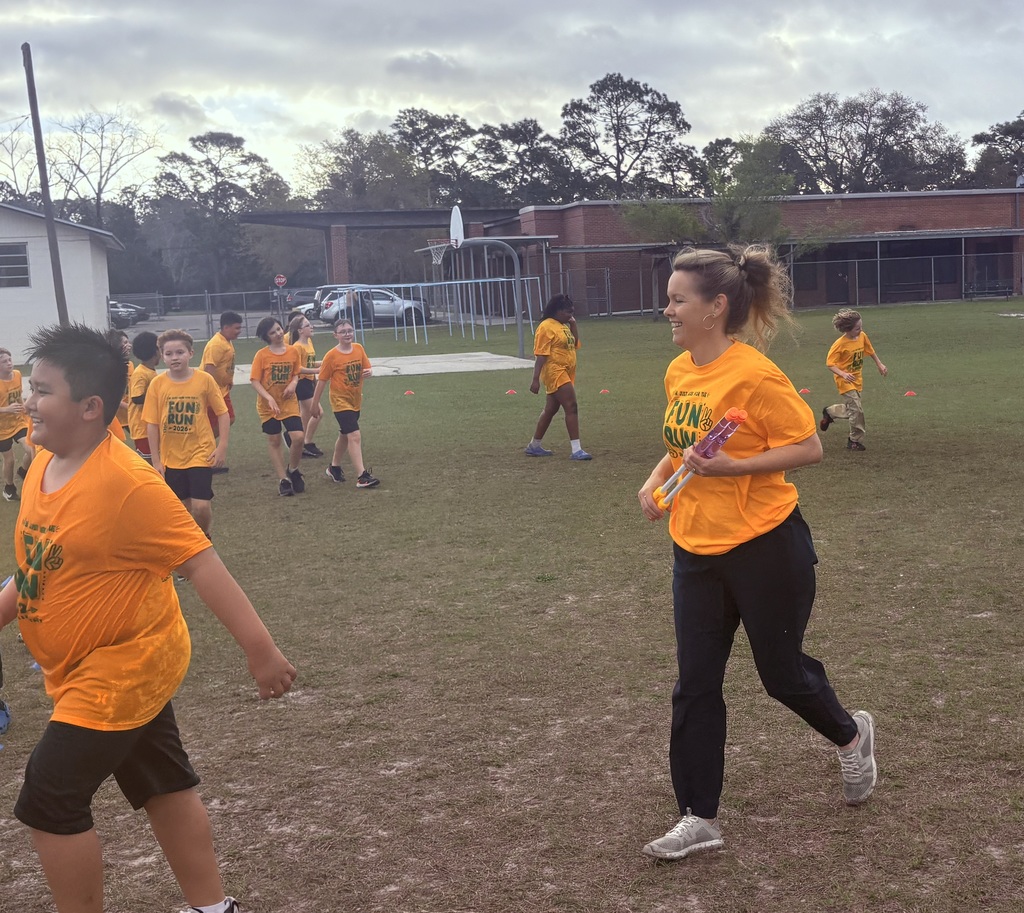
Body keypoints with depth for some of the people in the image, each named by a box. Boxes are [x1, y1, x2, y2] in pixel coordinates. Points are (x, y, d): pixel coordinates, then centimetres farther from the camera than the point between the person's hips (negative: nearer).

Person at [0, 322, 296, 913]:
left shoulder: (127, 483, -25)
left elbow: (201, 564, -25)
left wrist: (260, 650, -26)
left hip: (123, 669, -8)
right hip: (121, 666, 8)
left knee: (50, 801, -3)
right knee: (164, 784, 18)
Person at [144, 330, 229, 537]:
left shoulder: (204, 379, -8)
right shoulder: (157, 384, -6)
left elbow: (222, 413, -1)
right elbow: (152, 423, -2)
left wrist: (222, 446, -8)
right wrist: (156, 460, -3)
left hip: (200, 453, -2)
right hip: (171, 457, 2)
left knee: (201, 506, -10)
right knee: (184, 508, 12)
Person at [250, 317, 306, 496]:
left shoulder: (293, 351, -1)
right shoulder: (262, 355, -10)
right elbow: (254, 381, -11)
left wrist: (293, 383, -10)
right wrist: (269, 398, -23)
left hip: (289, 403, 1)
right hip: (268, 406, -1)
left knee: (299, 437, -11)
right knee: (274, 441, 6)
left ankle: (292, 470, 15)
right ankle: (283, 480, 17)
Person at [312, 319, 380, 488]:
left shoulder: (359, 349, 0)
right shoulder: (331, 356, -14)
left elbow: (367, 368, 7)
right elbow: (322, 381, -9)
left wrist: (369, 372, -19)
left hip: (356, 401, 6)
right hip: (341, 402, -6)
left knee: (345, 436, 21)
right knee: (355, 436, -17)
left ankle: (334, 468, 41)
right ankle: (362, 476, -20)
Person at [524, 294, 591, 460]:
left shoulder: (564, 326, 15)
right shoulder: (546, 327, -13)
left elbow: (575, 344, 19)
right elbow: (541, 355, -17)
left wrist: (573, 325, 7)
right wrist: (536, 380, -21)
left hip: (565, 374, 10)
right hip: (555, 373, -10)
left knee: (550, 409, 15)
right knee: (572, 407, -14)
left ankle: (534, 446, 26)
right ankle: (576, 450, -14)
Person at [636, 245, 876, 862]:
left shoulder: (753, 375, -20)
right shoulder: (679, 371, 4)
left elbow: (809, 447, -16)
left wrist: (729, 466, -24)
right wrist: (660, 479, 3)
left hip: (766, 550, -7)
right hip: (697, 551, 7)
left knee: (781, 672, 11)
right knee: (695, 687, 6)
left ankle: (851, 735, 43)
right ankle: (700, 818, 17)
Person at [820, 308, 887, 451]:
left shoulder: (862, 336, -4)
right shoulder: (840, 344, -22)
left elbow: (870, 351, 15)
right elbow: (829, 363, -19)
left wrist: (880, 365, 15)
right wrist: (843, 374, -32)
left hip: (857, 380, 7)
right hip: (845, 381, -7)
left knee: (852, 408, 15)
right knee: (856, 409, -11)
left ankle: (829, 412, 40)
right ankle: (855, 441, 1)